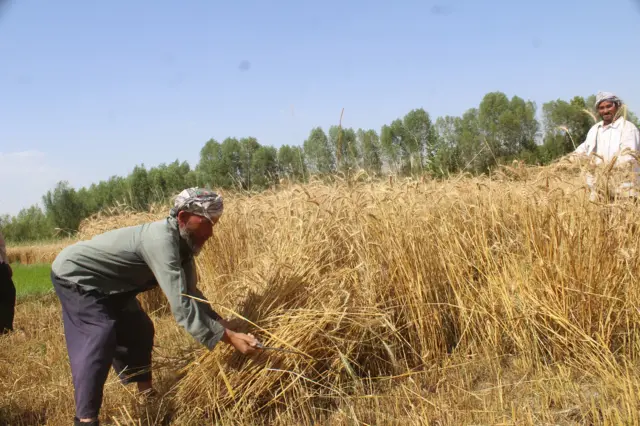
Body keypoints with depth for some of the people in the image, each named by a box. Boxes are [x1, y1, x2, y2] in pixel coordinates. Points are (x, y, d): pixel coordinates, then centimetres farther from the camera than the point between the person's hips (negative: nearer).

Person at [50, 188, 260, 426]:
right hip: (74, 274, -10)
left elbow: (189, 293, -1)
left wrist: (221, 322, -14)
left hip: (104, 281, 10)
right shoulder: (161, 240, -37)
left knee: (138, 331, 12)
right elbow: (180, 305, -42)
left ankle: (146, 395, 23)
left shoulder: (182, 241, -6)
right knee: (100, 337, -22)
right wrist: (228, 337, -43)